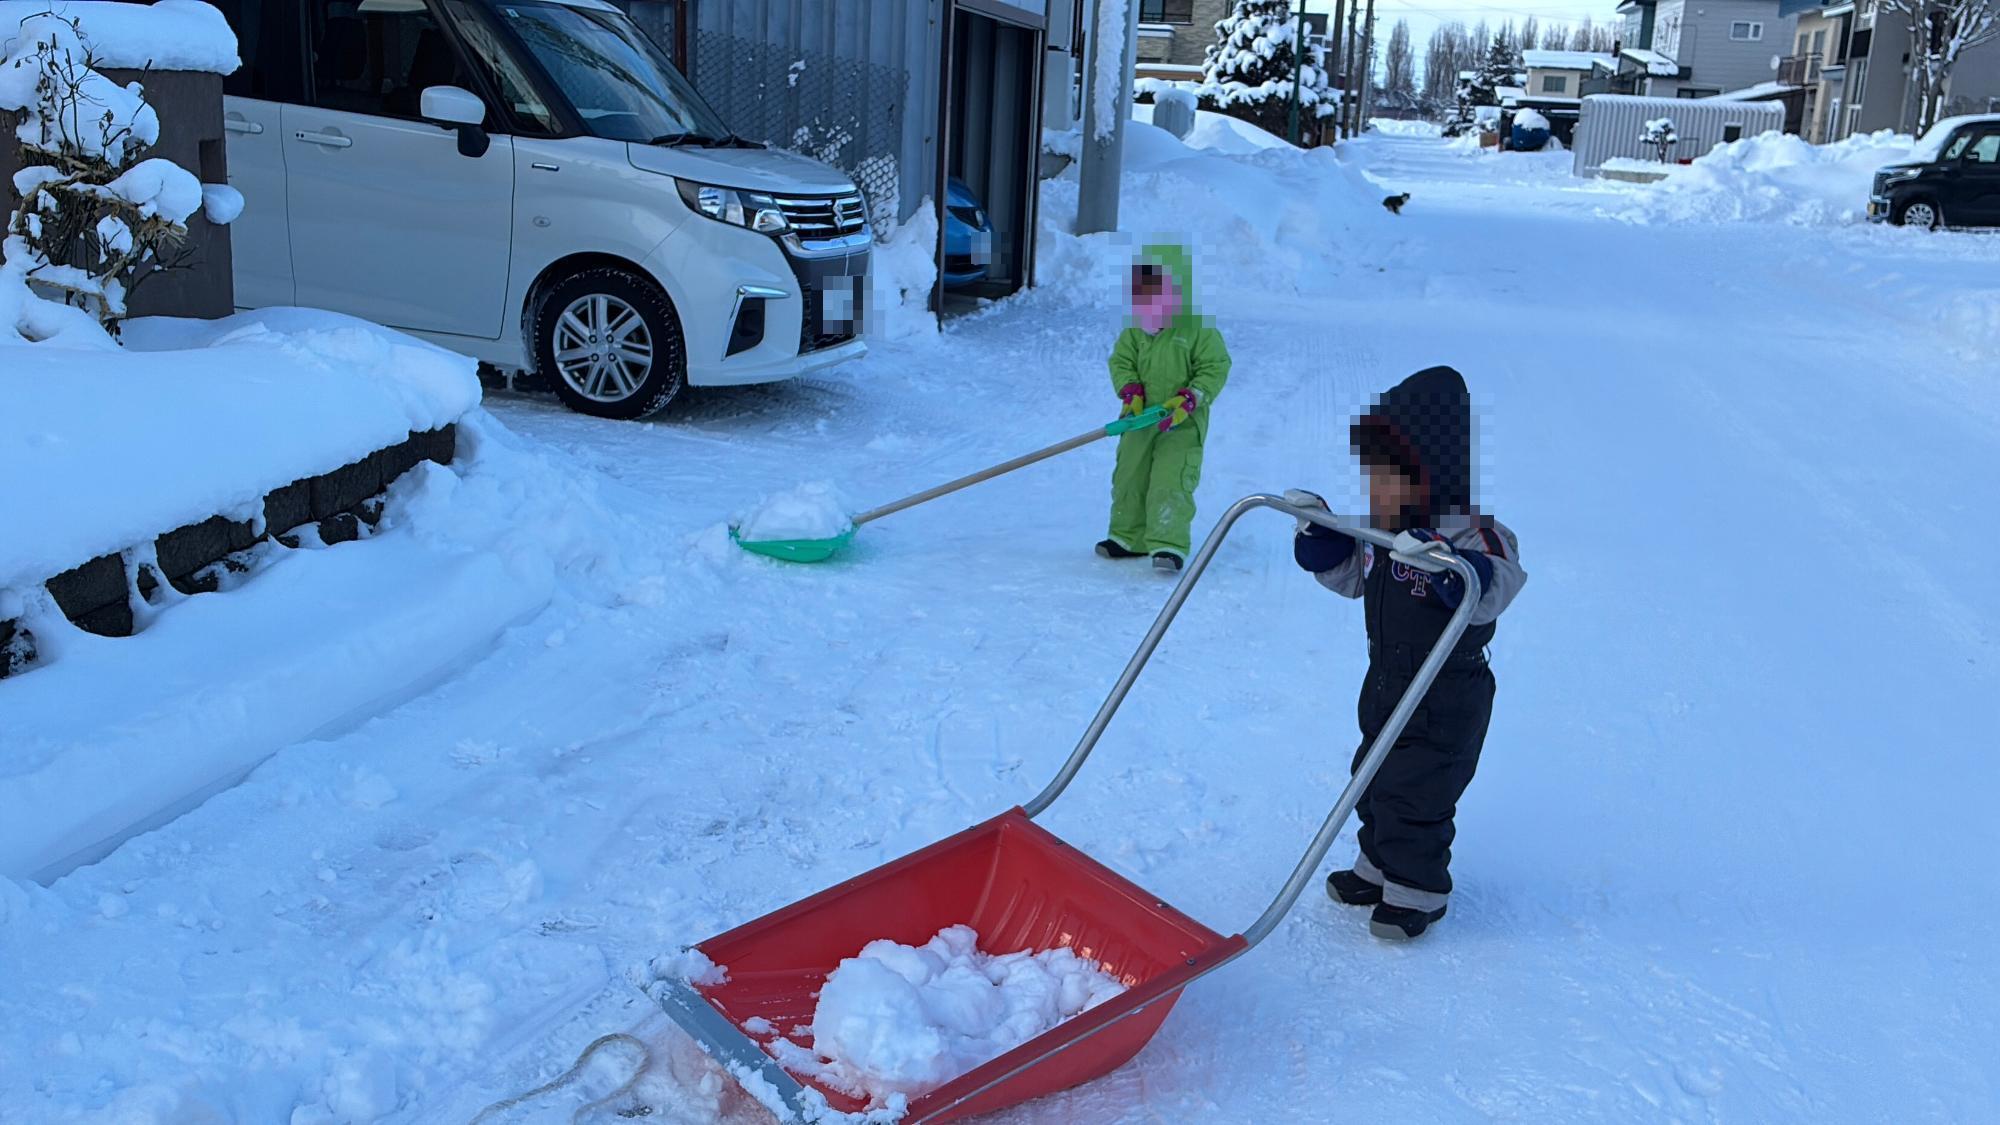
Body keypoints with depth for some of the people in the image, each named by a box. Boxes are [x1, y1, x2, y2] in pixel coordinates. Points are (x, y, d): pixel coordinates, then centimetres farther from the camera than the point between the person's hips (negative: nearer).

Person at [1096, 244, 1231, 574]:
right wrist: (1131, 393, -9)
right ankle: (1130, 537, 29)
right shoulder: (1135, 329, 3)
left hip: (1183, 423, -6)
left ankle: (1168, 546, -9)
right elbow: (1121, 361, 9)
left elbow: (1214, 369, -10)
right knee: (1128, 477, 13)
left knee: (1171, 483, -14)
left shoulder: (1199, 329, -11)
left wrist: (1187, 401, -21)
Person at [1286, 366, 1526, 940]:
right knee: (1373, 783, 20)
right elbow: (1349, 573, 15)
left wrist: (1438, 559, -57)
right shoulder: (1381, 530, 1)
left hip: (1446, 699, -8)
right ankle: (1379, 867, 39)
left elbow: (1489, 591, -41)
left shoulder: (1473, 535, -23)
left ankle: (1416, 890, 17)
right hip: (1385, 681, 9)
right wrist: (1318, 529, -1)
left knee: (1415, 794, -1)